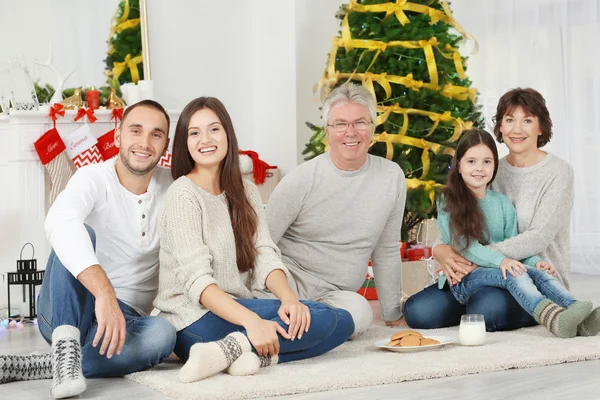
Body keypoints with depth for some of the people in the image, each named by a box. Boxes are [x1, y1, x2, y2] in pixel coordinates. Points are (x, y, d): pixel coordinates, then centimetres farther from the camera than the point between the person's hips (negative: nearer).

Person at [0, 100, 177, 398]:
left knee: (162, 335, -31)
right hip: (64, 311, -3)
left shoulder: (171, 188, 2)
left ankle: (44, 365, -28)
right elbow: (58, 222, -36)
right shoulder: (94, 179, -13)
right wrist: (104, 292, -49)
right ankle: (67, 347, -39)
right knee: (79, 234, -29)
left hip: (124, 318, 3)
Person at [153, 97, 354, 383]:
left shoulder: (245, 192, 12)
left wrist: (288, 298, -21)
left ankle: (256, 355, -20)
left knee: (343, 323, -7)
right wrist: (252, 322, -34)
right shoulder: (183, 195, -9)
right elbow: (197, 279, -20)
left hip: (238, 309, 7)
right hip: (195, 321, -7)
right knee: (325, 318, -20)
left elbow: (265, 257, 1)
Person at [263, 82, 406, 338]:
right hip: (289, 277, -3)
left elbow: (387, 251, 13)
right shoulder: (302, 180, -7)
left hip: (333, 295, 3)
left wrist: (392, 315, 17)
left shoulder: (392, 176, 3)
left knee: (359, 313, -33)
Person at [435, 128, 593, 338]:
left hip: (499, 272, 5)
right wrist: (500, 260, -28)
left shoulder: (503, 203, 14)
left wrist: (534, 261, -12)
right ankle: (554, 319, -61)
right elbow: (464, 245, -13)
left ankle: (580, 315, -50)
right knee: (513, 273, -33)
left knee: (541, 273, -25)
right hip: (464, 279, -5)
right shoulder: (448, 203, -2)